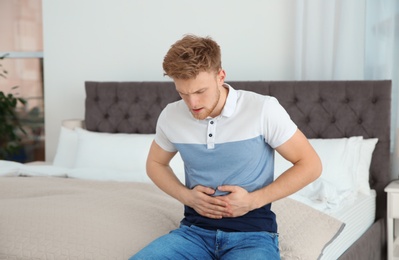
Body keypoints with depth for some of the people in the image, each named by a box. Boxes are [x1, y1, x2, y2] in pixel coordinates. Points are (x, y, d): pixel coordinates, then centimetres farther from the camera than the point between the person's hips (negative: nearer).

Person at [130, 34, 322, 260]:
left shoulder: (264, 109, -11)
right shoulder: (171, 116, 0)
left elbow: (310, 165, -3)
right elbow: (155, 164, 19)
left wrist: (253, 200, -12)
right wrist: (186, 196, -1)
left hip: (252, 233, -3)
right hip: (195, 230, 3)